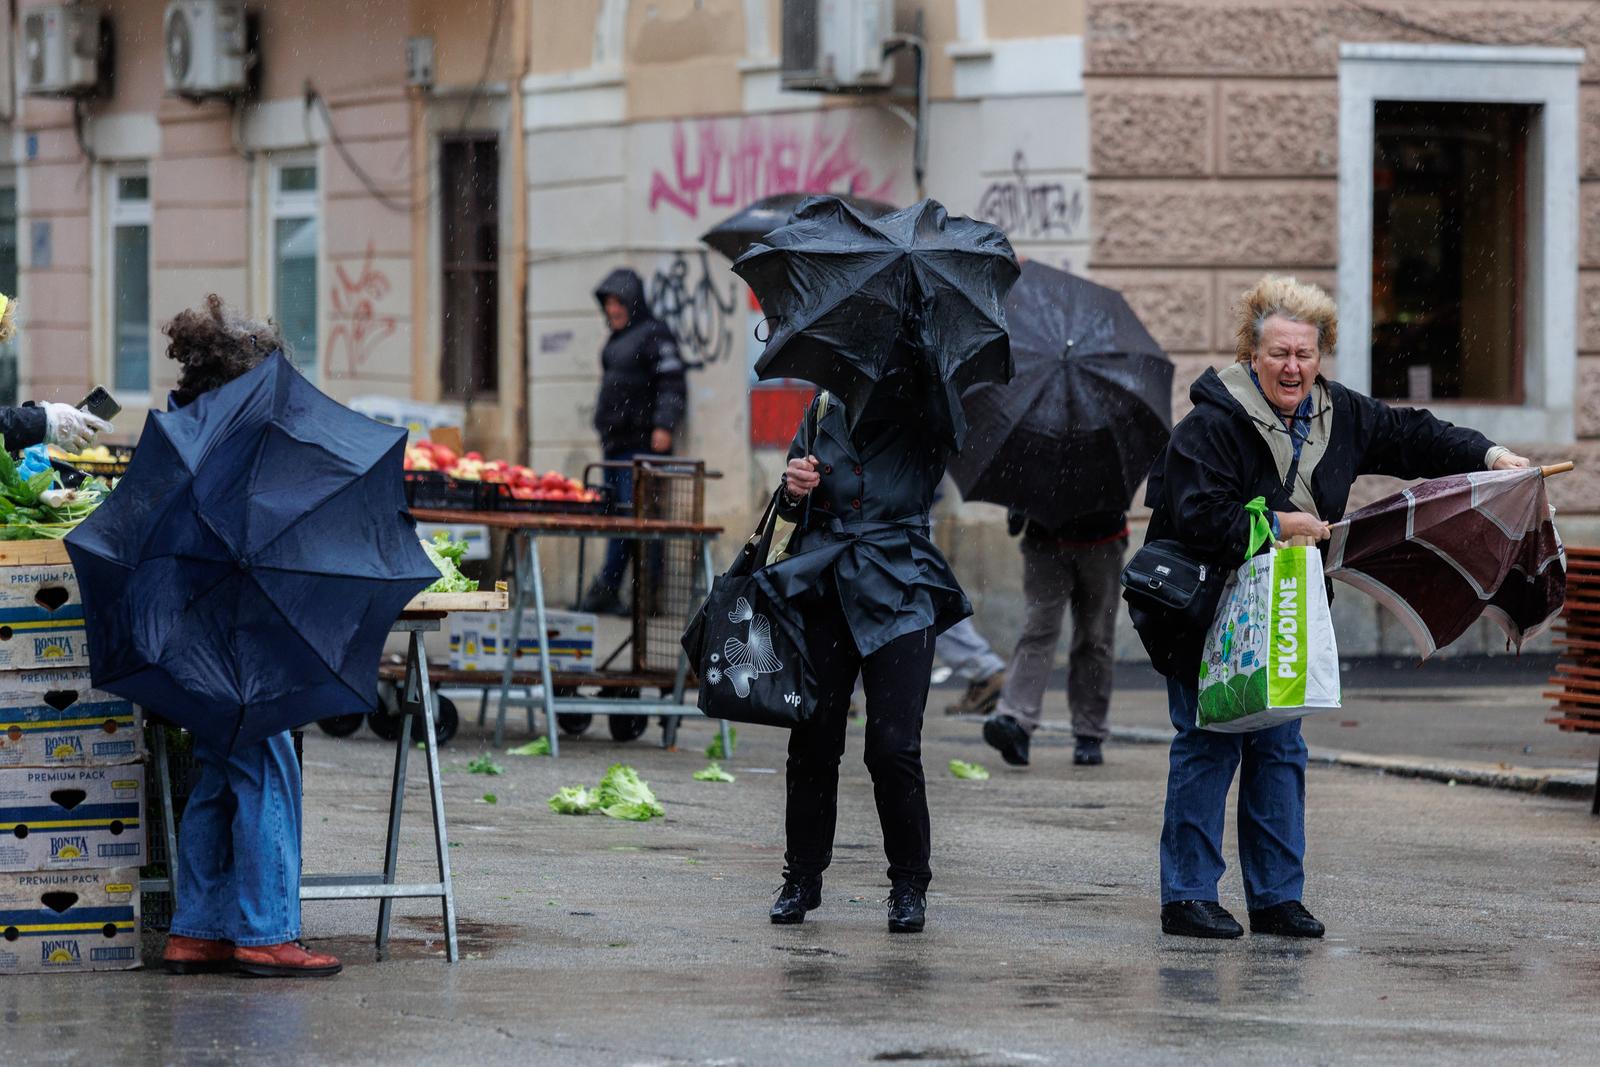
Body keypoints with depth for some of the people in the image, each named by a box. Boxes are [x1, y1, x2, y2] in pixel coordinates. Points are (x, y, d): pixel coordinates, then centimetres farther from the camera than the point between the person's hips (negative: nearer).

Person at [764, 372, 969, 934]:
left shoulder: (923, 429, 0)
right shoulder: (824, 415, 9)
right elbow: (792, 507, 16)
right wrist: (795, 490, -8)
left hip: (898, 597, -3)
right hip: (825, 589, 3)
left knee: (894, 745, -8)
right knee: (813, 739, 3)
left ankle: (910, 886, 5)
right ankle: (803, 876, 17)